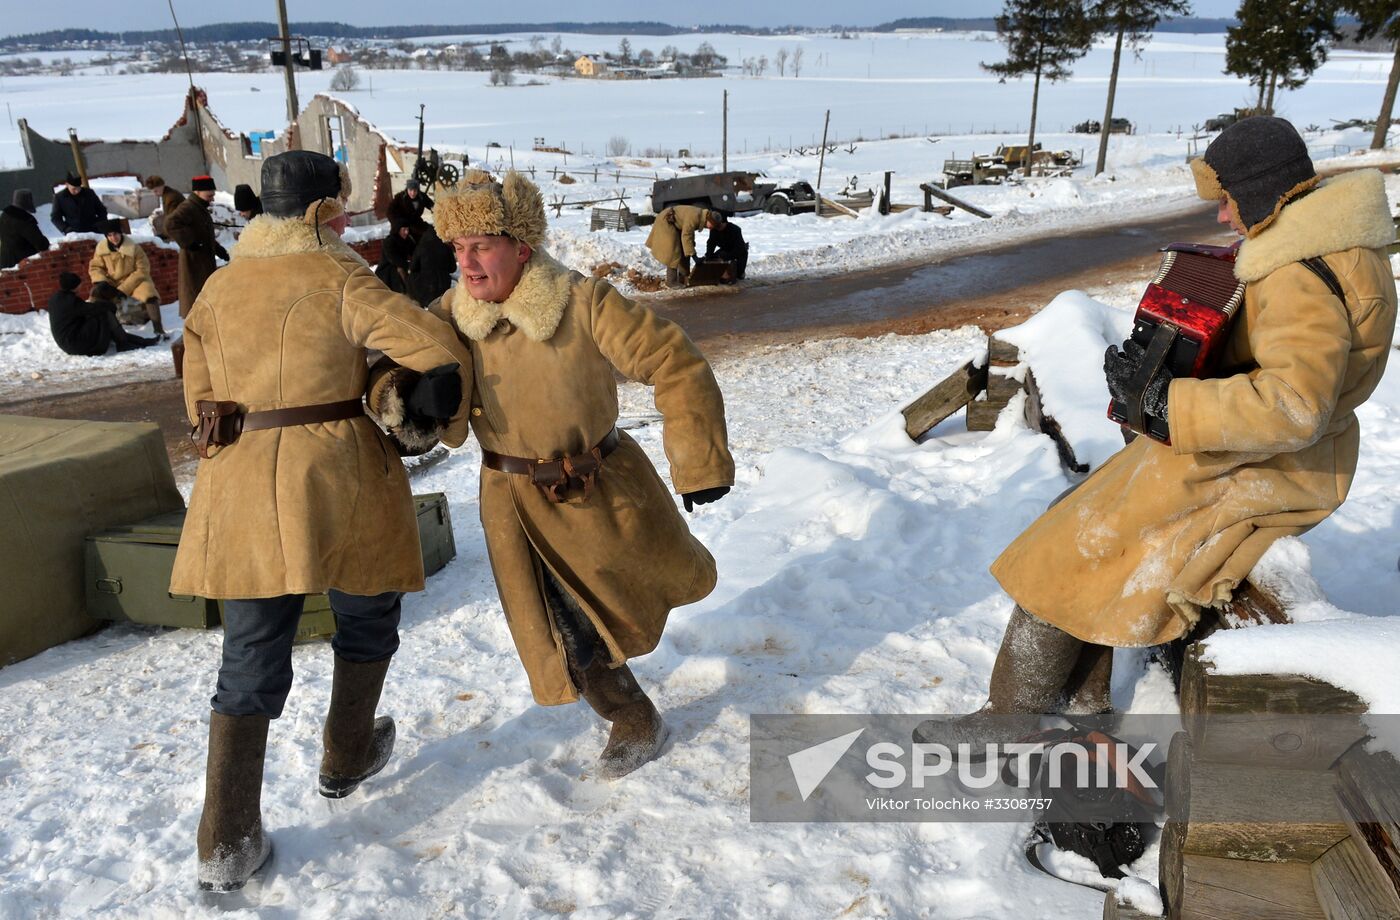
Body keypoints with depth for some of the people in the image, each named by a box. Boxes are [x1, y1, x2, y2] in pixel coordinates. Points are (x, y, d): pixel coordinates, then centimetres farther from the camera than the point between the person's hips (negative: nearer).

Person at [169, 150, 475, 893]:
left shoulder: (221, 286, 10)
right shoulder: (340, 281, -8)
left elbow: (199, 395, 15)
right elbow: (440, 351, -14)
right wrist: (451, 424, 3)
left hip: (241, 490, 5)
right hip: (338, 482, -5)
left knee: (251, 659, 11)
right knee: (367, 619, 21)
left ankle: (227, 842, 11)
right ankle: (346, 760, 38)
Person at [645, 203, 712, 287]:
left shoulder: (700, 216, -3)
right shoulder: (694, 217, -31)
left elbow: (689, 232, 9)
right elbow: (686, 236, -31)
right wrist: (693, 254, -30)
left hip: (675, 225, 10)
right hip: (666, 223, -10)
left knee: (684, 252, 10)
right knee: (673, 254, -13)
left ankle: (684, 278, 18)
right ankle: (671, 282, -10)